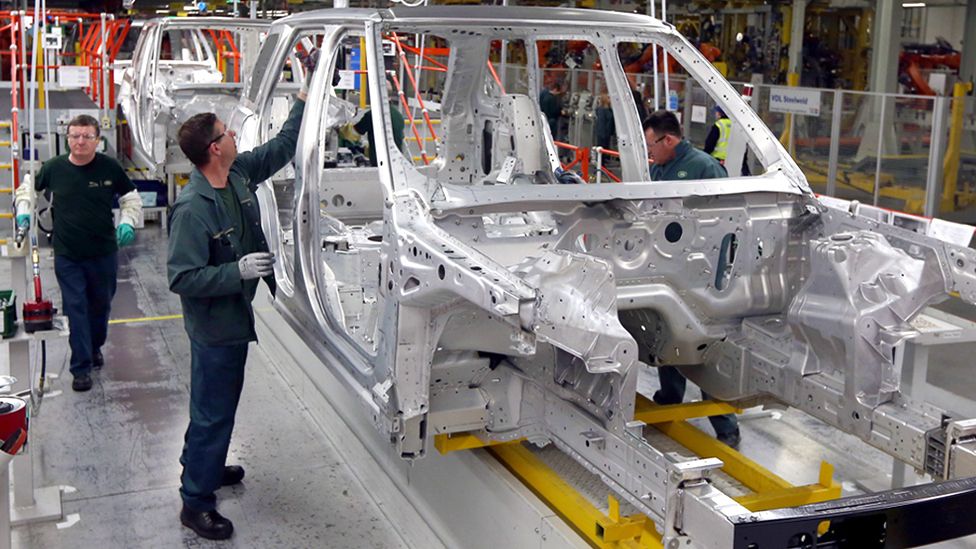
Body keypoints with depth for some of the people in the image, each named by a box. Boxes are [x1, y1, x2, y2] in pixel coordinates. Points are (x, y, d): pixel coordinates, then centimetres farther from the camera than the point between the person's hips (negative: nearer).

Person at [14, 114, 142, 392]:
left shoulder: (110, 167, -8)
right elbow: (28, 188, 14)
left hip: (104, 253, 1)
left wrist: (127, 222, -12)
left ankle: (95, 348, 42)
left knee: (101, 305, 17)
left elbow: (131, 198, 4)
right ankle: (81, 367, 8)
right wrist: (24, 211, -1)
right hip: (67, 255, 0)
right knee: (75, 309, 1)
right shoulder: (54, 168, -5)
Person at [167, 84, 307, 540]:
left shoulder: (240, 173, -3)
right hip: (215, 327, -9)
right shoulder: (192, 209, -28)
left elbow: (281, 148, 13)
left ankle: (204, 467, 46)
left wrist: (303, 103, 12)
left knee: (221, 404, 25)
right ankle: (196, 503, 18)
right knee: (213, 412, 3)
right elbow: (182, 278, -28)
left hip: (235, 317, 9)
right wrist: (238, 270, -32)